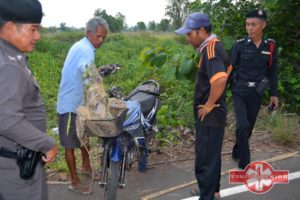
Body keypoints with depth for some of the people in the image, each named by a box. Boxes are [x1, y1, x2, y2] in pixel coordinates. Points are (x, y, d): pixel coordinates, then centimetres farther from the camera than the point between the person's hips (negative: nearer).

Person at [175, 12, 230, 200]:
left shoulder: (210, 50, -21)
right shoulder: (214, 46, 9)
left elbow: (220, 79, -38)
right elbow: (226, 69, 26)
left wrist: (209, 105, -23)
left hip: (209, 115, -10)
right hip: (214, 114, 10)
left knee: (205, 158, 0)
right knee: (211, 155, 22)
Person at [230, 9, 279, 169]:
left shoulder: (270, 46, 1)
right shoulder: (239, 45, -8)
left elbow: (272, 73, 9)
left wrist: (274, 94, 8)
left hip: (256, 94, 3)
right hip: (239, 92, -3)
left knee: (249, 128, 13)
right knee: (243, 126, -15)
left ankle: (236, 153, 37)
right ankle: (244, 163, -1)